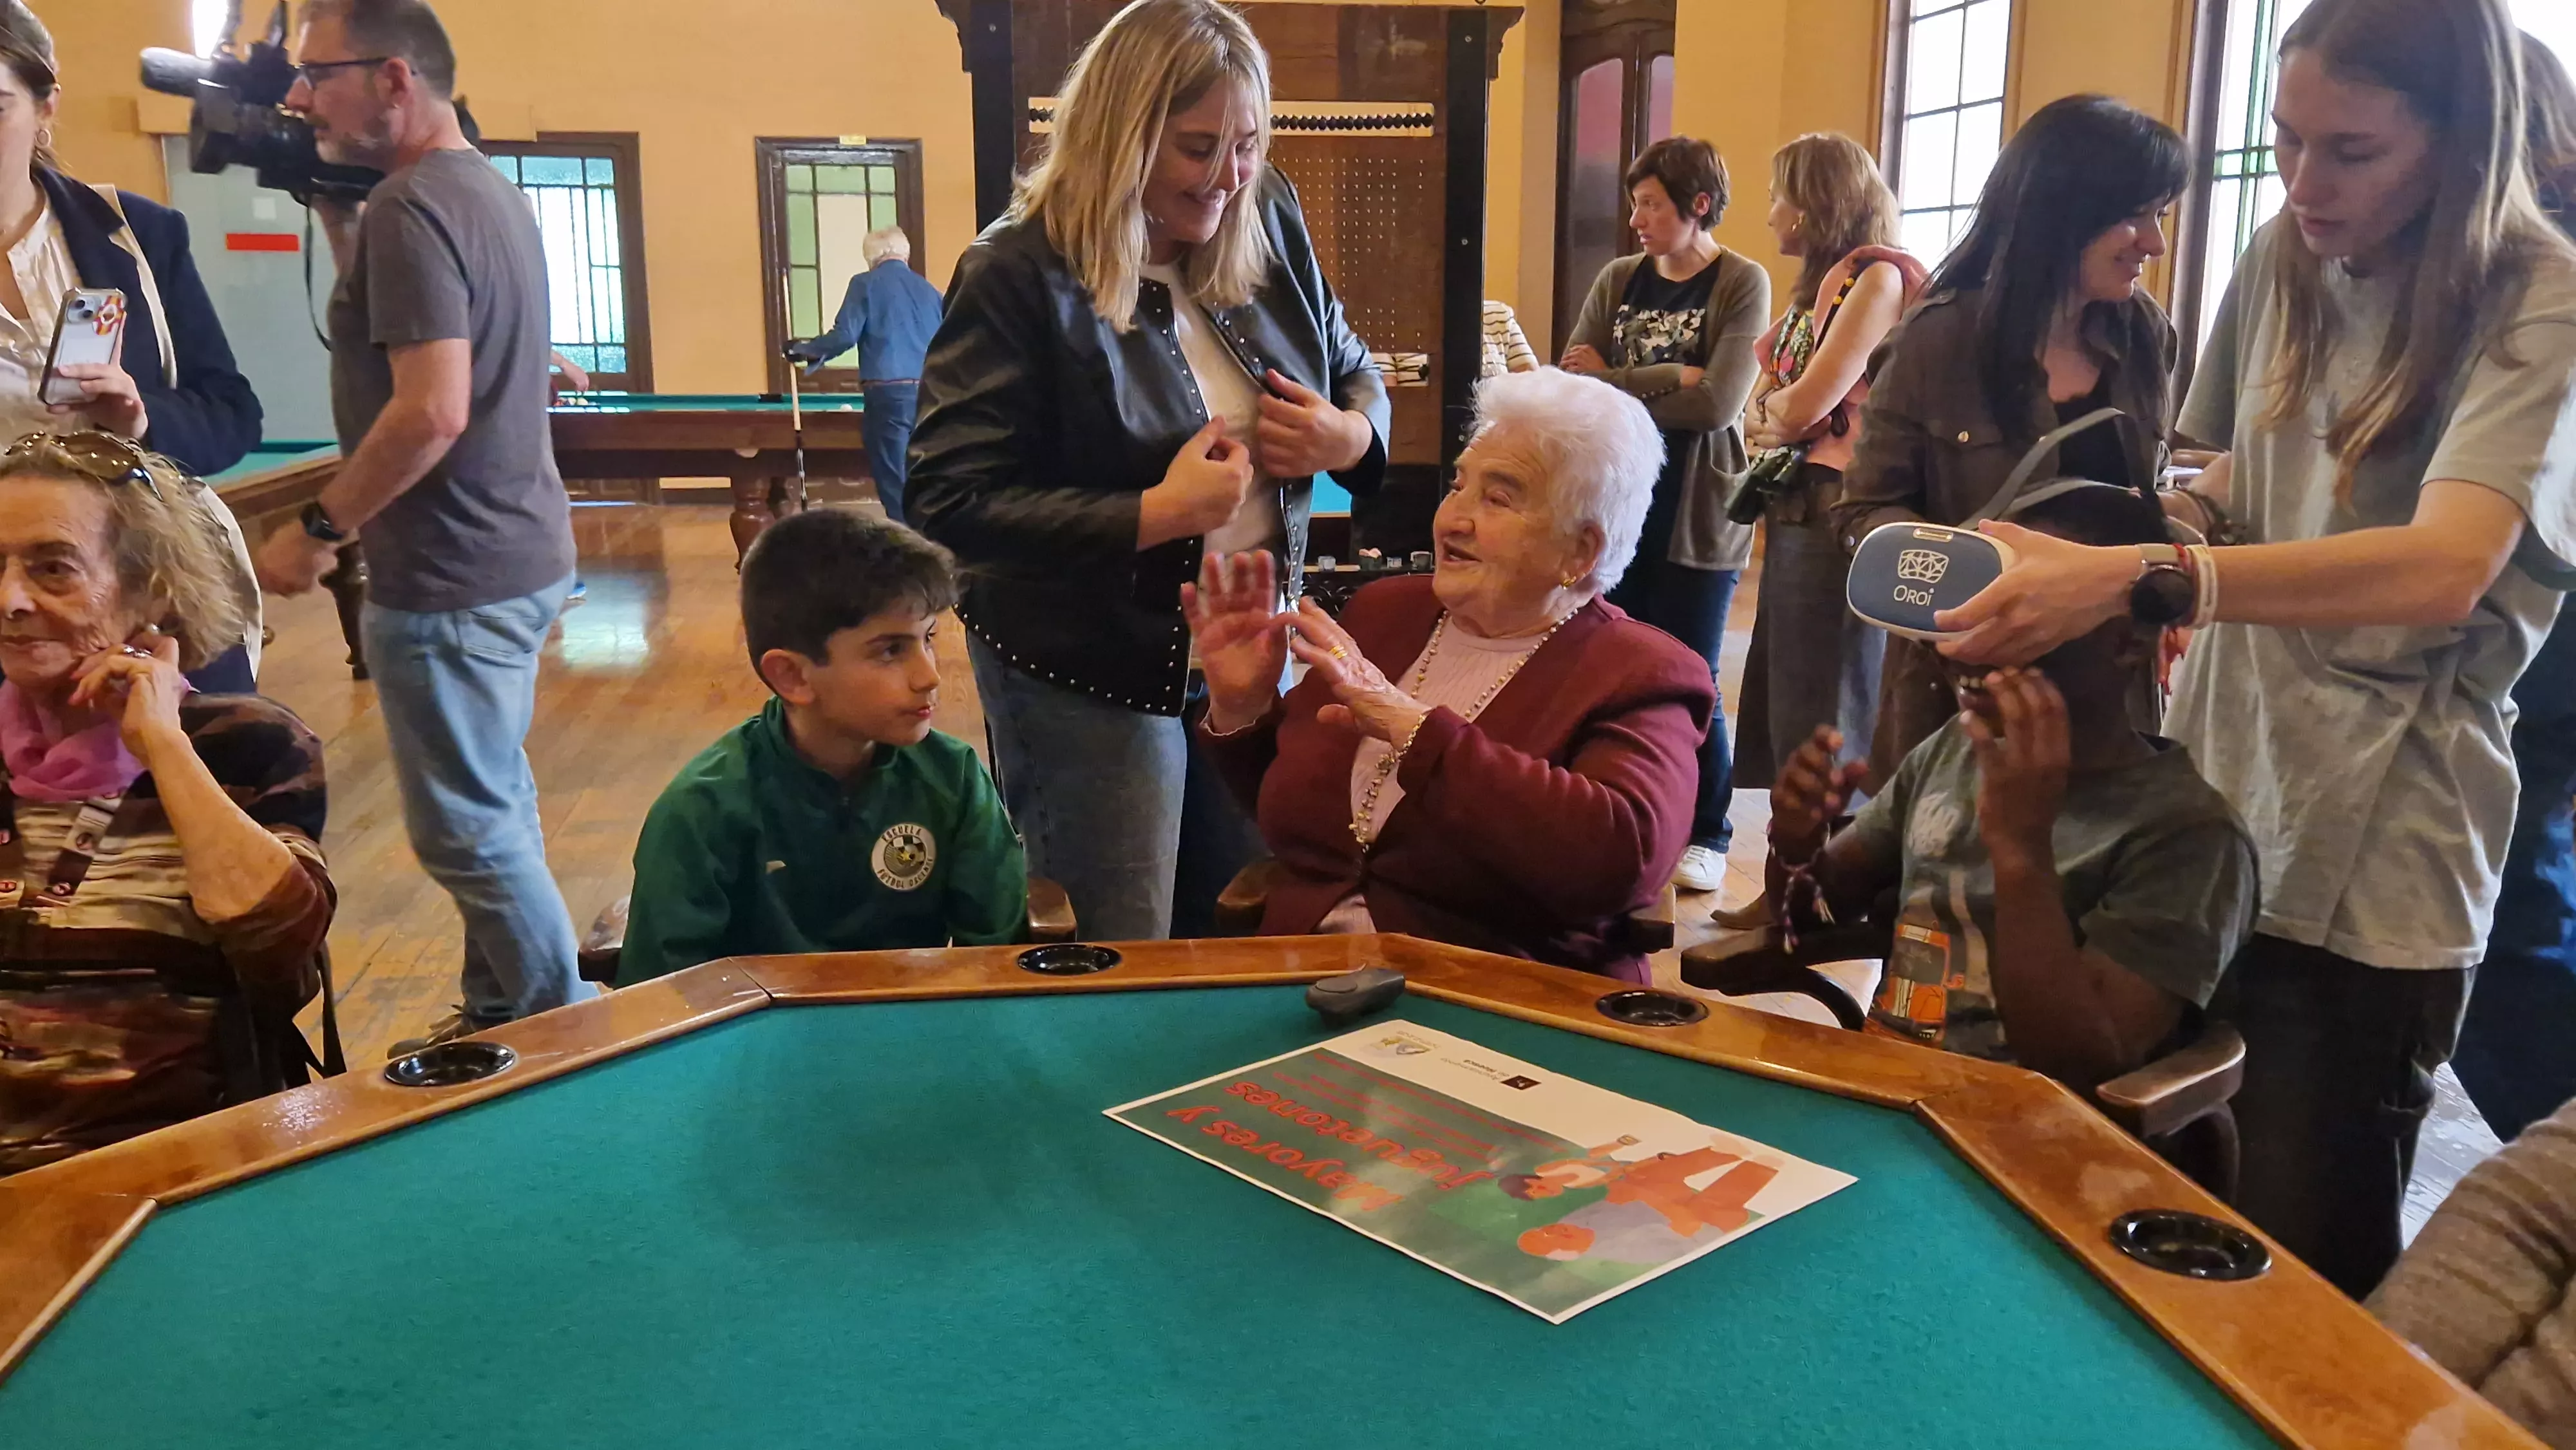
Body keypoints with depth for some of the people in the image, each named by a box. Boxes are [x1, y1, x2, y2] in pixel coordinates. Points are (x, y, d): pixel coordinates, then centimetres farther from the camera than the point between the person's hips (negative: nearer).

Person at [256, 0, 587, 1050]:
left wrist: (318, 529, -15)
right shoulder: (489, 191, 11)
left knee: (469, 833, 1)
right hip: (518, 555, 10)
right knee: (496, 806, 18)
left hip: (454, 577, -10)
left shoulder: (413, 207, -19)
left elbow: (431, 412, -26)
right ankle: (494, 1018, 31)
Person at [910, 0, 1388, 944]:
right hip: (1088, 679, -6)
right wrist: (1154, 514, -27)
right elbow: (946, 506, -21)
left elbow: (1356, 371, 15)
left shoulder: (1270, 227, 1)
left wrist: (1349, 435, -9)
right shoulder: (1020, 276, -17)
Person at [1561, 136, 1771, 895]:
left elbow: (1716, 404, -18)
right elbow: (1568, 383, -4)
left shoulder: (1742, 284, -6)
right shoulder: (1618, 281, 8)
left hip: (1697, 517, -4)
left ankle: (1705, 836, 18)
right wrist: (1668, 381, -16)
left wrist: (1613, 384, -9)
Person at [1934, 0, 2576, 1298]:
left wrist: (2132, 577, -41)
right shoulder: (2285, 259, 5)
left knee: (2306, 1272, 3)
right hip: (2213, 802, 5)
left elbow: (2446, 568, -29)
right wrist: (2086, 549, -3)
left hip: (2373, 860, -5)